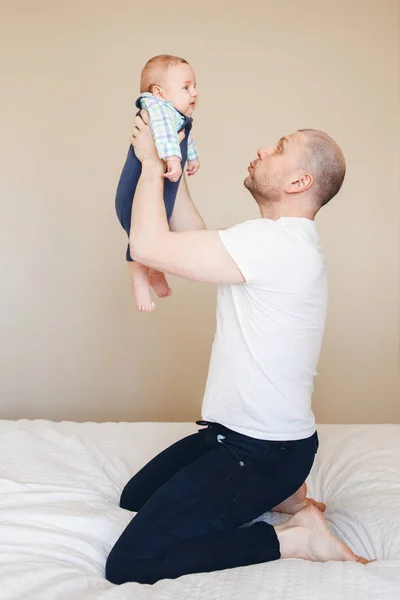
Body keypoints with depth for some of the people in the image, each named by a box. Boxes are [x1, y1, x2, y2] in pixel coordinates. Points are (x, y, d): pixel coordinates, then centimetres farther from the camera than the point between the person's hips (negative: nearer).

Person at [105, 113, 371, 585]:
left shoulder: (276, 242, -26)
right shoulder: (285, 241, 7)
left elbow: (148, 246, -26)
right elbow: (203, 242, 18)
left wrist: (152, 160, -12)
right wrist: (171, 173, 11)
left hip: (260, 452, -10)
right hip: (234, 431, 10)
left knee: (129, 564, -15)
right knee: (134, 497, 25)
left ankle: (293, 538, -6)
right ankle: (280, 493, 18)